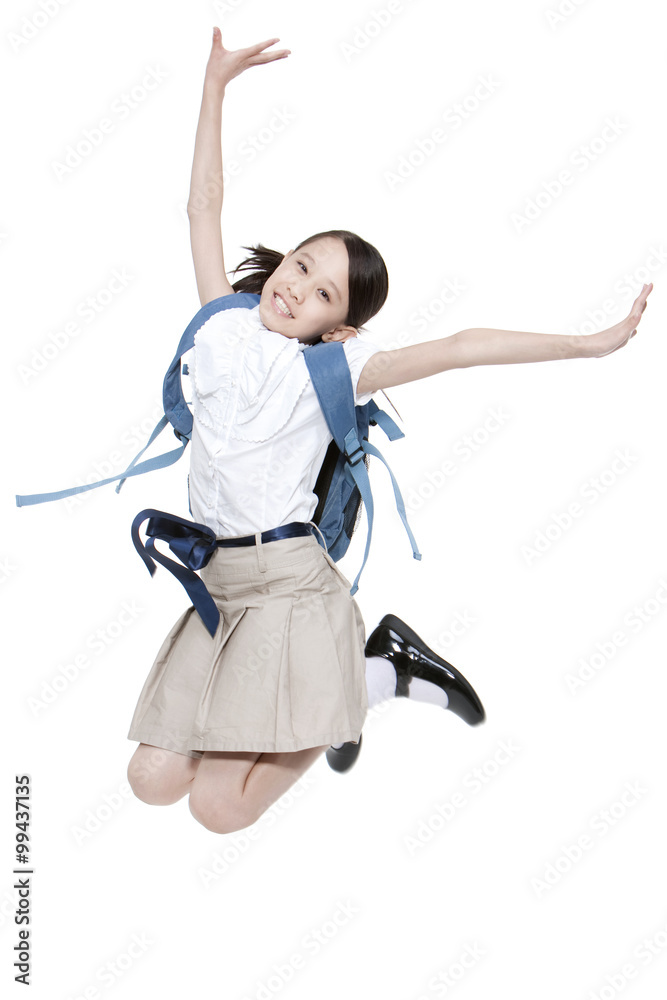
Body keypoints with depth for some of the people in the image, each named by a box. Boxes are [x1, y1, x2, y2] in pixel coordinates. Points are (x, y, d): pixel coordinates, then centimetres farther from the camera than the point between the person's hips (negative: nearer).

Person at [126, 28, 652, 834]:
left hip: (290, 590, -5)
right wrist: (215, 85, 14)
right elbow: (205, 205, 12)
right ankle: (311, 704, 22)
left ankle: (378, 678, 10)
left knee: (219, 809, -7)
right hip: (217, 588, 6)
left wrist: (589, 343, -13)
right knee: (152, 782, 4)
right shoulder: (222, 324, 6)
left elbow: (457, 349, -11)